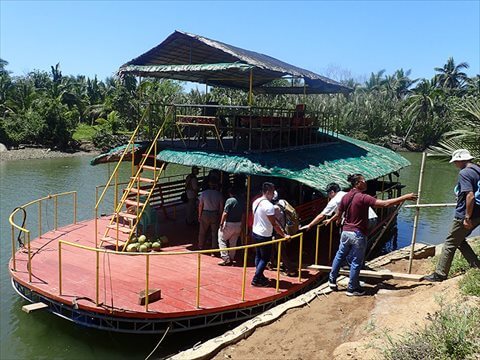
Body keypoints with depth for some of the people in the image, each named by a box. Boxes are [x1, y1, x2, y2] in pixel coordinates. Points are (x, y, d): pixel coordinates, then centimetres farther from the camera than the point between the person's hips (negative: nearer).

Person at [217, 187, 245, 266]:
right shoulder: (242, 201, 2)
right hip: (238, 224, 6)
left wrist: (221, 224, -11)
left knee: (222, 239, 7)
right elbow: (243, 215, 7)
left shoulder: (230, 200, -15)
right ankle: (231, 259, 22)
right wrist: (241, 227, 14)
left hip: (229, 224, -6)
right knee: (233, 242, 16)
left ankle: (226, 258, 0)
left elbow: (225, 213, -18)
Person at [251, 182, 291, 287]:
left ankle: (260, 276, 27)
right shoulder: (268, 205, -23)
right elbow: (274, 224, -23)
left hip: (255, 233, 9)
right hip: (264, 236, -9)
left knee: (258, 256, 17)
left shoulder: (255, 202, 5)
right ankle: (256, 279, 6)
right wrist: (284, 235, -17)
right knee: (265, 258, 3)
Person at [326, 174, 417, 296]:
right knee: (356, 262, 6)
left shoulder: (345, 197, 2)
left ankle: (332, 280, 32)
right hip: (358, 235, -6)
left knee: (339, 256, 22)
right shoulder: (363, 198, -18)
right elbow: (385, 204, -24)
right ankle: (352, 288, 17)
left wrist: (330, 220, 34)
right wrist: (405, 197, -19)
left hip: (345, 232, 7)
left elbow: (338, 215, 12)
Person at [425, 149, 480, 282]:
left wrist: (467, 217, -22)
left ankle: (440, 274, 10)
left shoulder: (464, 173, -17)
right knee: (459, 240, 23)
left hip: (464, 216, -9)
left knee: (450, 244, 2)